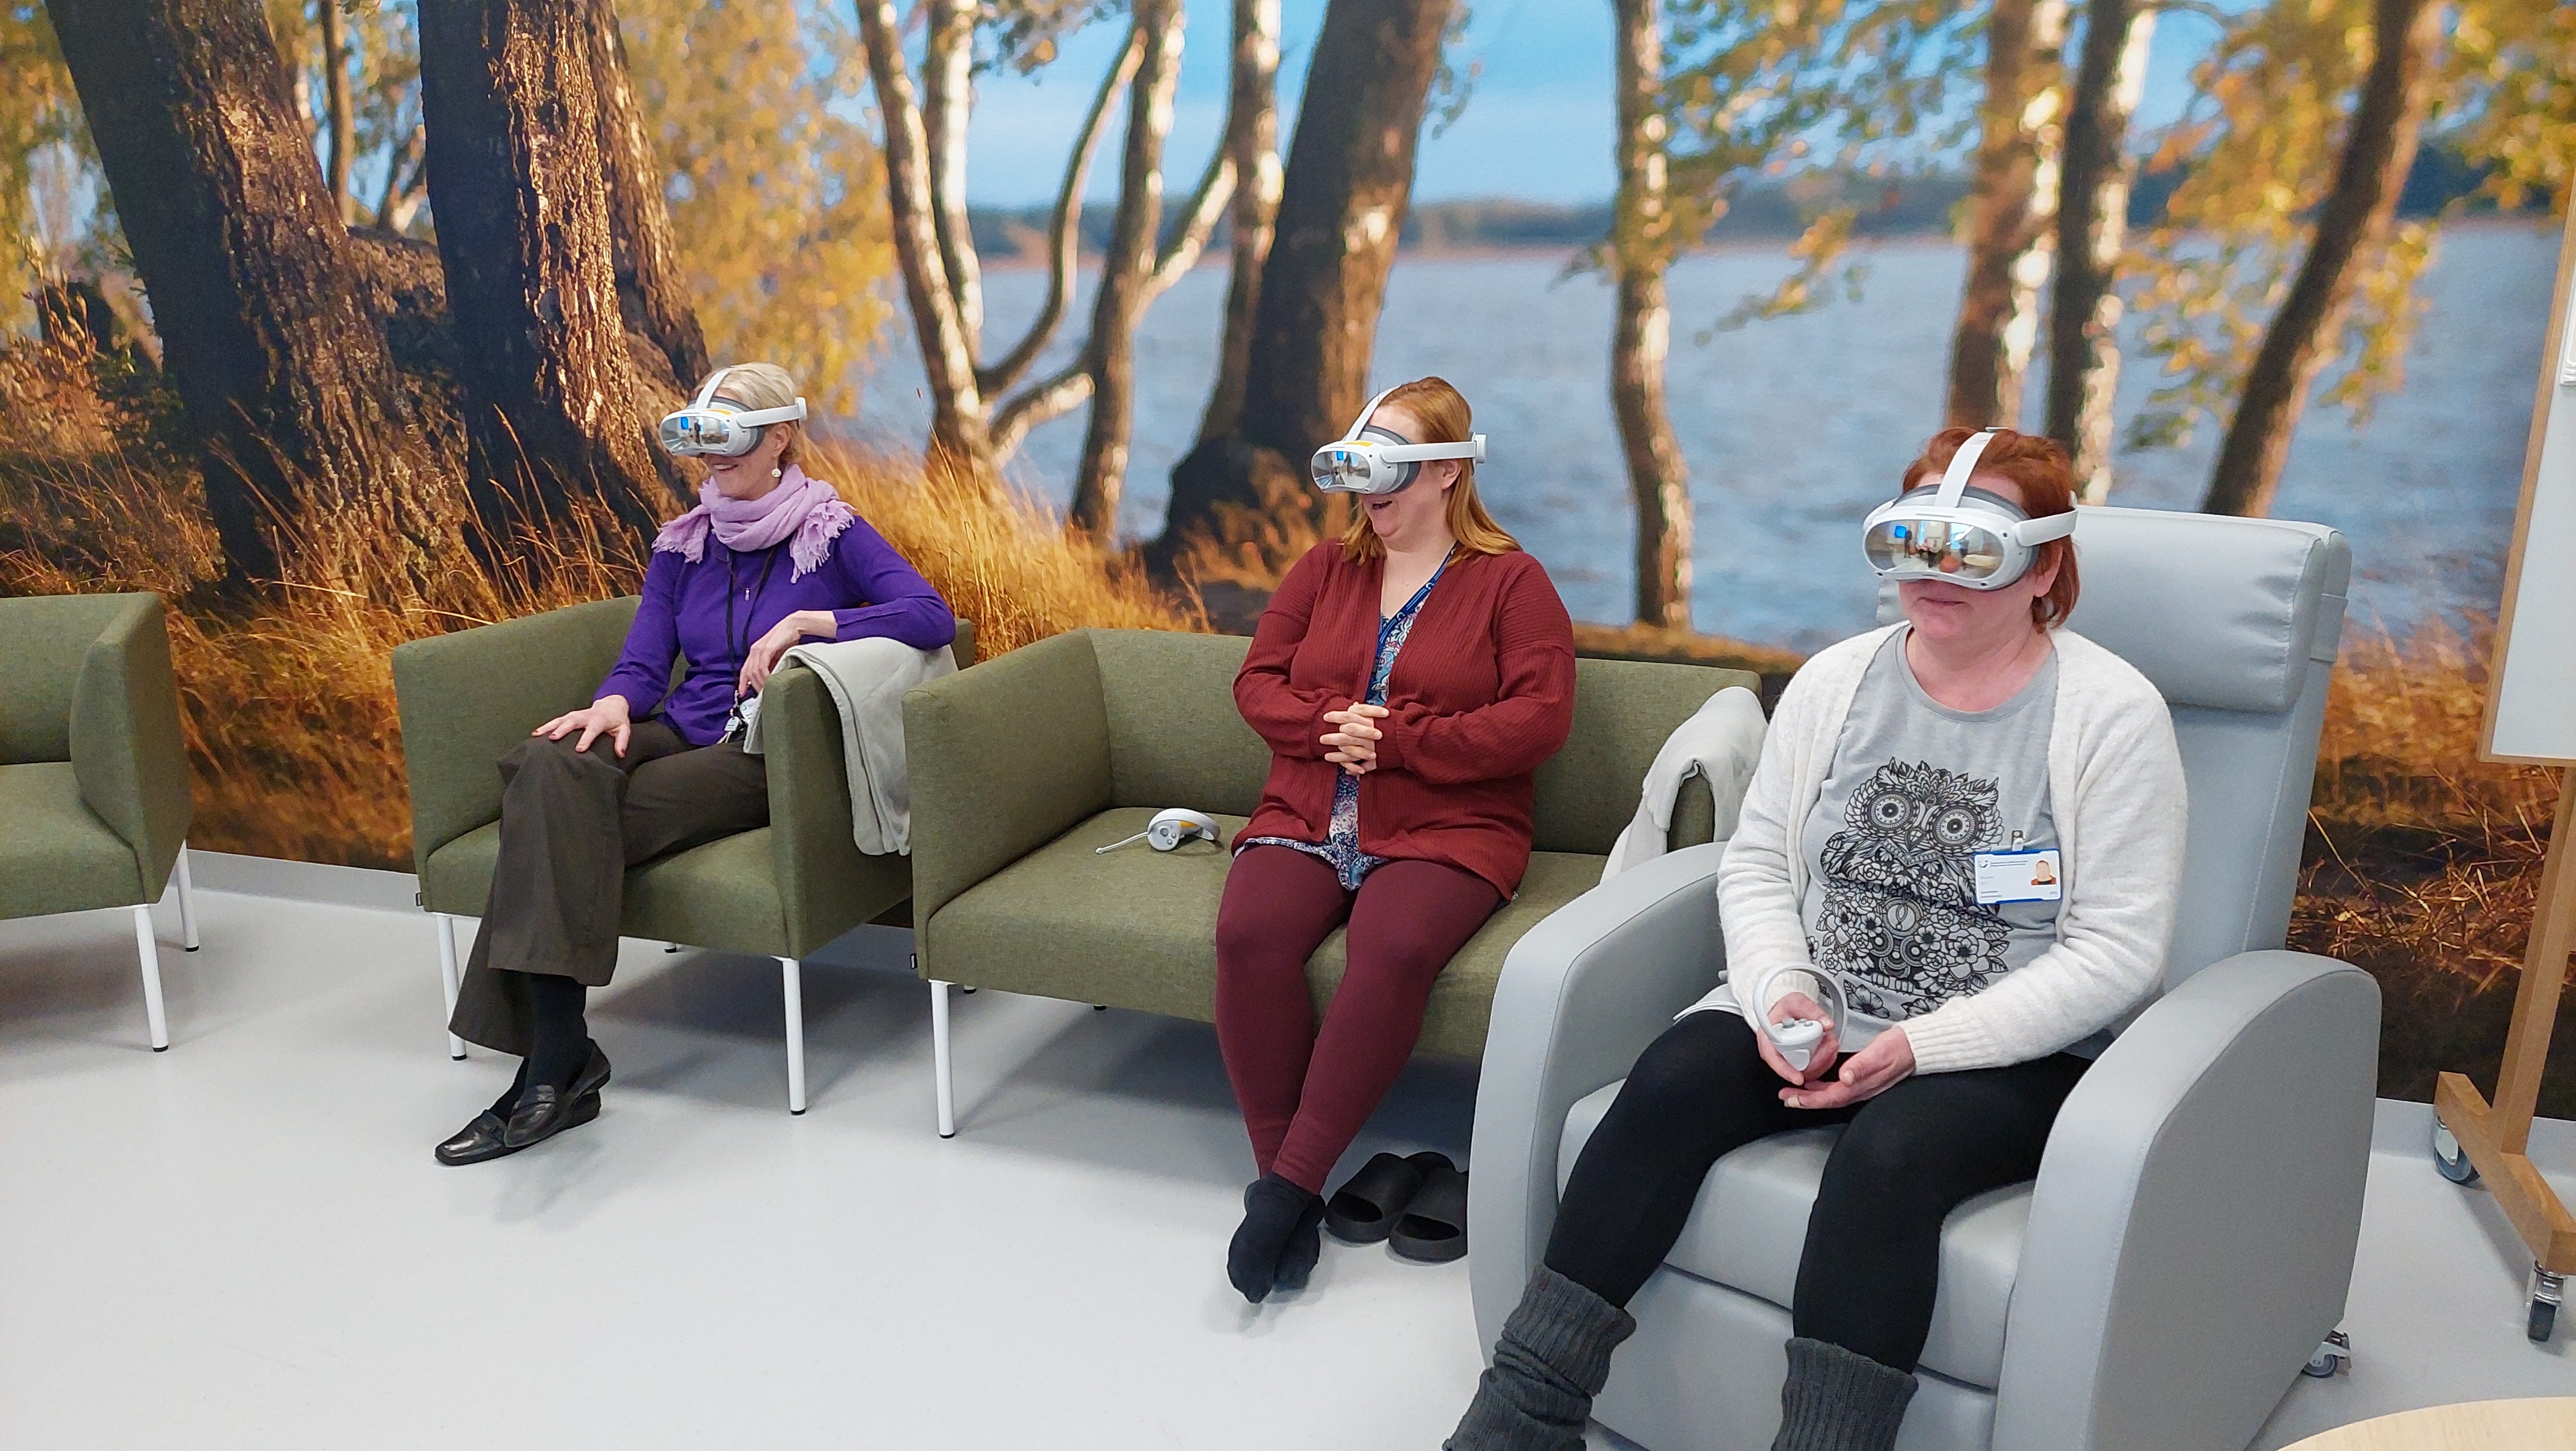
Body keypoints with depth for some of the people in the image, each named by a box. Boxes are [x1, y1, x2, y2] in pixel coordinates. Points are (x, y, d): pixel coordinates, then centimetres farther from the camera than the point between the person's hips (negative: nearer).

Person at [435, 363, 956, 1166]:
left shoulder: (833, 534, 3)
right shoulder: (683, 545, 18)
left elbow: (934, 617, -12)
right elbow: (644, 663, 9)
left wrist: (804, 622, -19)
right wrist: (614, 703, -15)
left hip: (766, 754, -5)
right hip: (677, 731, 5)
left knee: (569, 824, -30)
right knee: (550, 765, -31)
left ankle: (555, 1061, -28)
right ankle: (556, 1063, -36)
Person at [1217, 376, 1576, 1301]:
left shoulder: (1511, 581, 5)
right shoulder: (1326, 568, 18)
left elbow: (1539, 719, -7)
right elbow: (1257, 683, 12)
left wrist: (1394, 739, -13)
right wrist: (1328, 725, -11)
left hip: (1444, 828, -3)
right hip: (1306, 816, 4)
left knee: (1395, 949, -35)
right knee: (1250, 934, -29)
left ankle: (1290, 1185, -26)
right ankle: (1276, 1174, -18)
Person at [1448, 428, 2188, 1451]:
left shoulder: (2113, 714, -6)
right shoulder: (1835, 682, 7)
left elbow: (2115, 952, -10)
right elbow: (1756, 863, 9)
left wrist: (1923, 1044, -19)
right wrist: (1781, 990, -11)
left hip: (2009, 1052, -3)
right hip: (1814, 1018, 4)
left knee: (1889, 1149, -34)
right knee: (1670, 1085, -23)